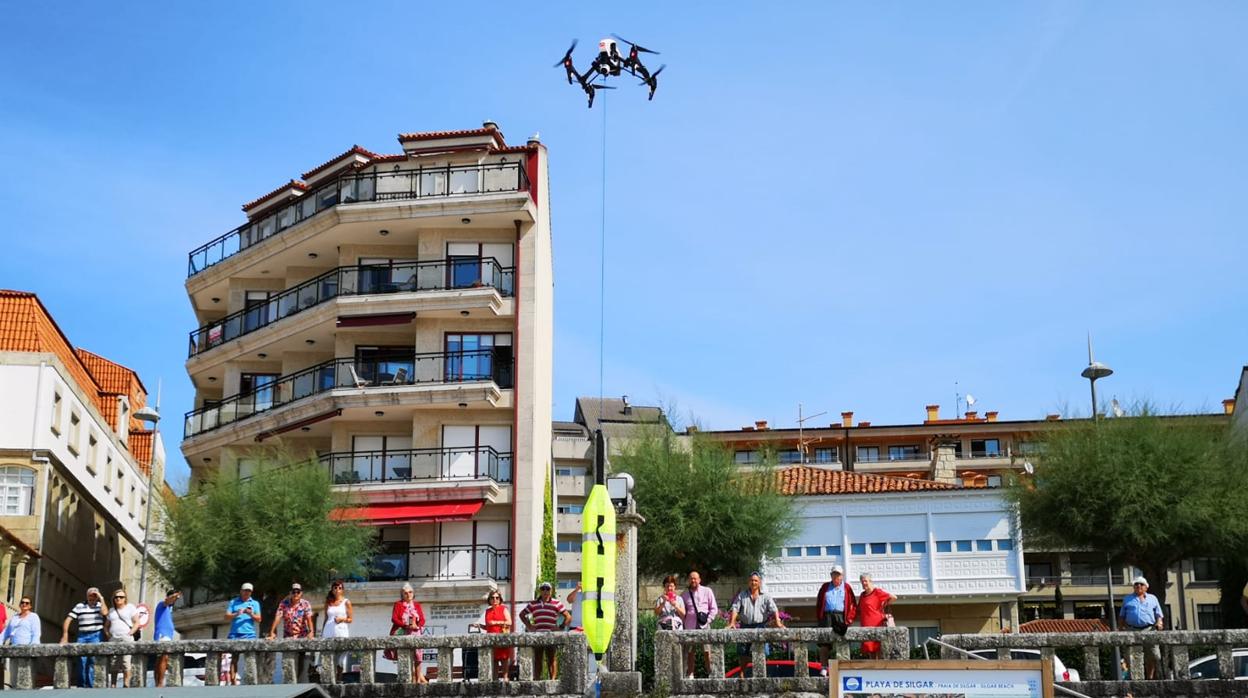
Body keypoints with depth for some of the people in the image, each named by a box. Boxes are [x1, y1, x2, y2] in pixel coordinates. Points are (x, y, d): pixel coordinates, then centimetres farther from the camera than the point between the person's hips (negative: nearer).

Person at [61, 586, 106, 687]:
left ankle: (90, 685, -2)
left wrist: (102, 599, -9)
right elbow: (68, 620, 5)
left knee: (93, 660, -7)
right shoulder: (79, 606, 7)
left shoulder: (100, 605, 7)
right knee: (81, 660, 2)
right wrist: (65, 635, -4)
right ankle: (81, 685, 10)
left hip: (96, 636, -2)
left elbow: (104, 612, -16)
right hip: (82, 636, 2)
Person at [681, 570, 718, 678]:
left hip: (704, 625, -1)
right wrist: (684, 621, 2)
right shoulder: (684, 594, 11)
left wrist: (708, 620, -3)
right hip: (690, 627, 1)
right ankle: (690, 675, 5)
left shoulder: (707, 591, 8)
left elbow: (714, 608, 8)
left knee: (707, 651, -8)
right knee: (690, 652, 1)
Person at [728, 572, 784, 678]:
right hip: (745, 626, 1)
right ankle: (742, 672, 18)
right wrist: (732, 622, -12)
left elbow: (774, 609, -2)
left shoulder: (765, 597, 9)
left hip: (759, 626, -1)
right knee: (742, 652, 1)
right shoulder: (742, 596, 11)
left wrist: (778, 622, -18)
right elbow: (735, 609, 2)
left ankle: (761, 675, -2)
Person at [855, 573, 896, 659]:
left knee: (877, 649, -9)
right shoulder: (862, 595, 17)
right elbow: (859, 610, 31)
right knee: (869, 651, 5)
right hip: (866, 626, 7)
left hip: (877, 625, -7)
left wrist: (884, 605, -3)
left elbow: (894, 597, -12)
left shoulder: (877, 592, -4)